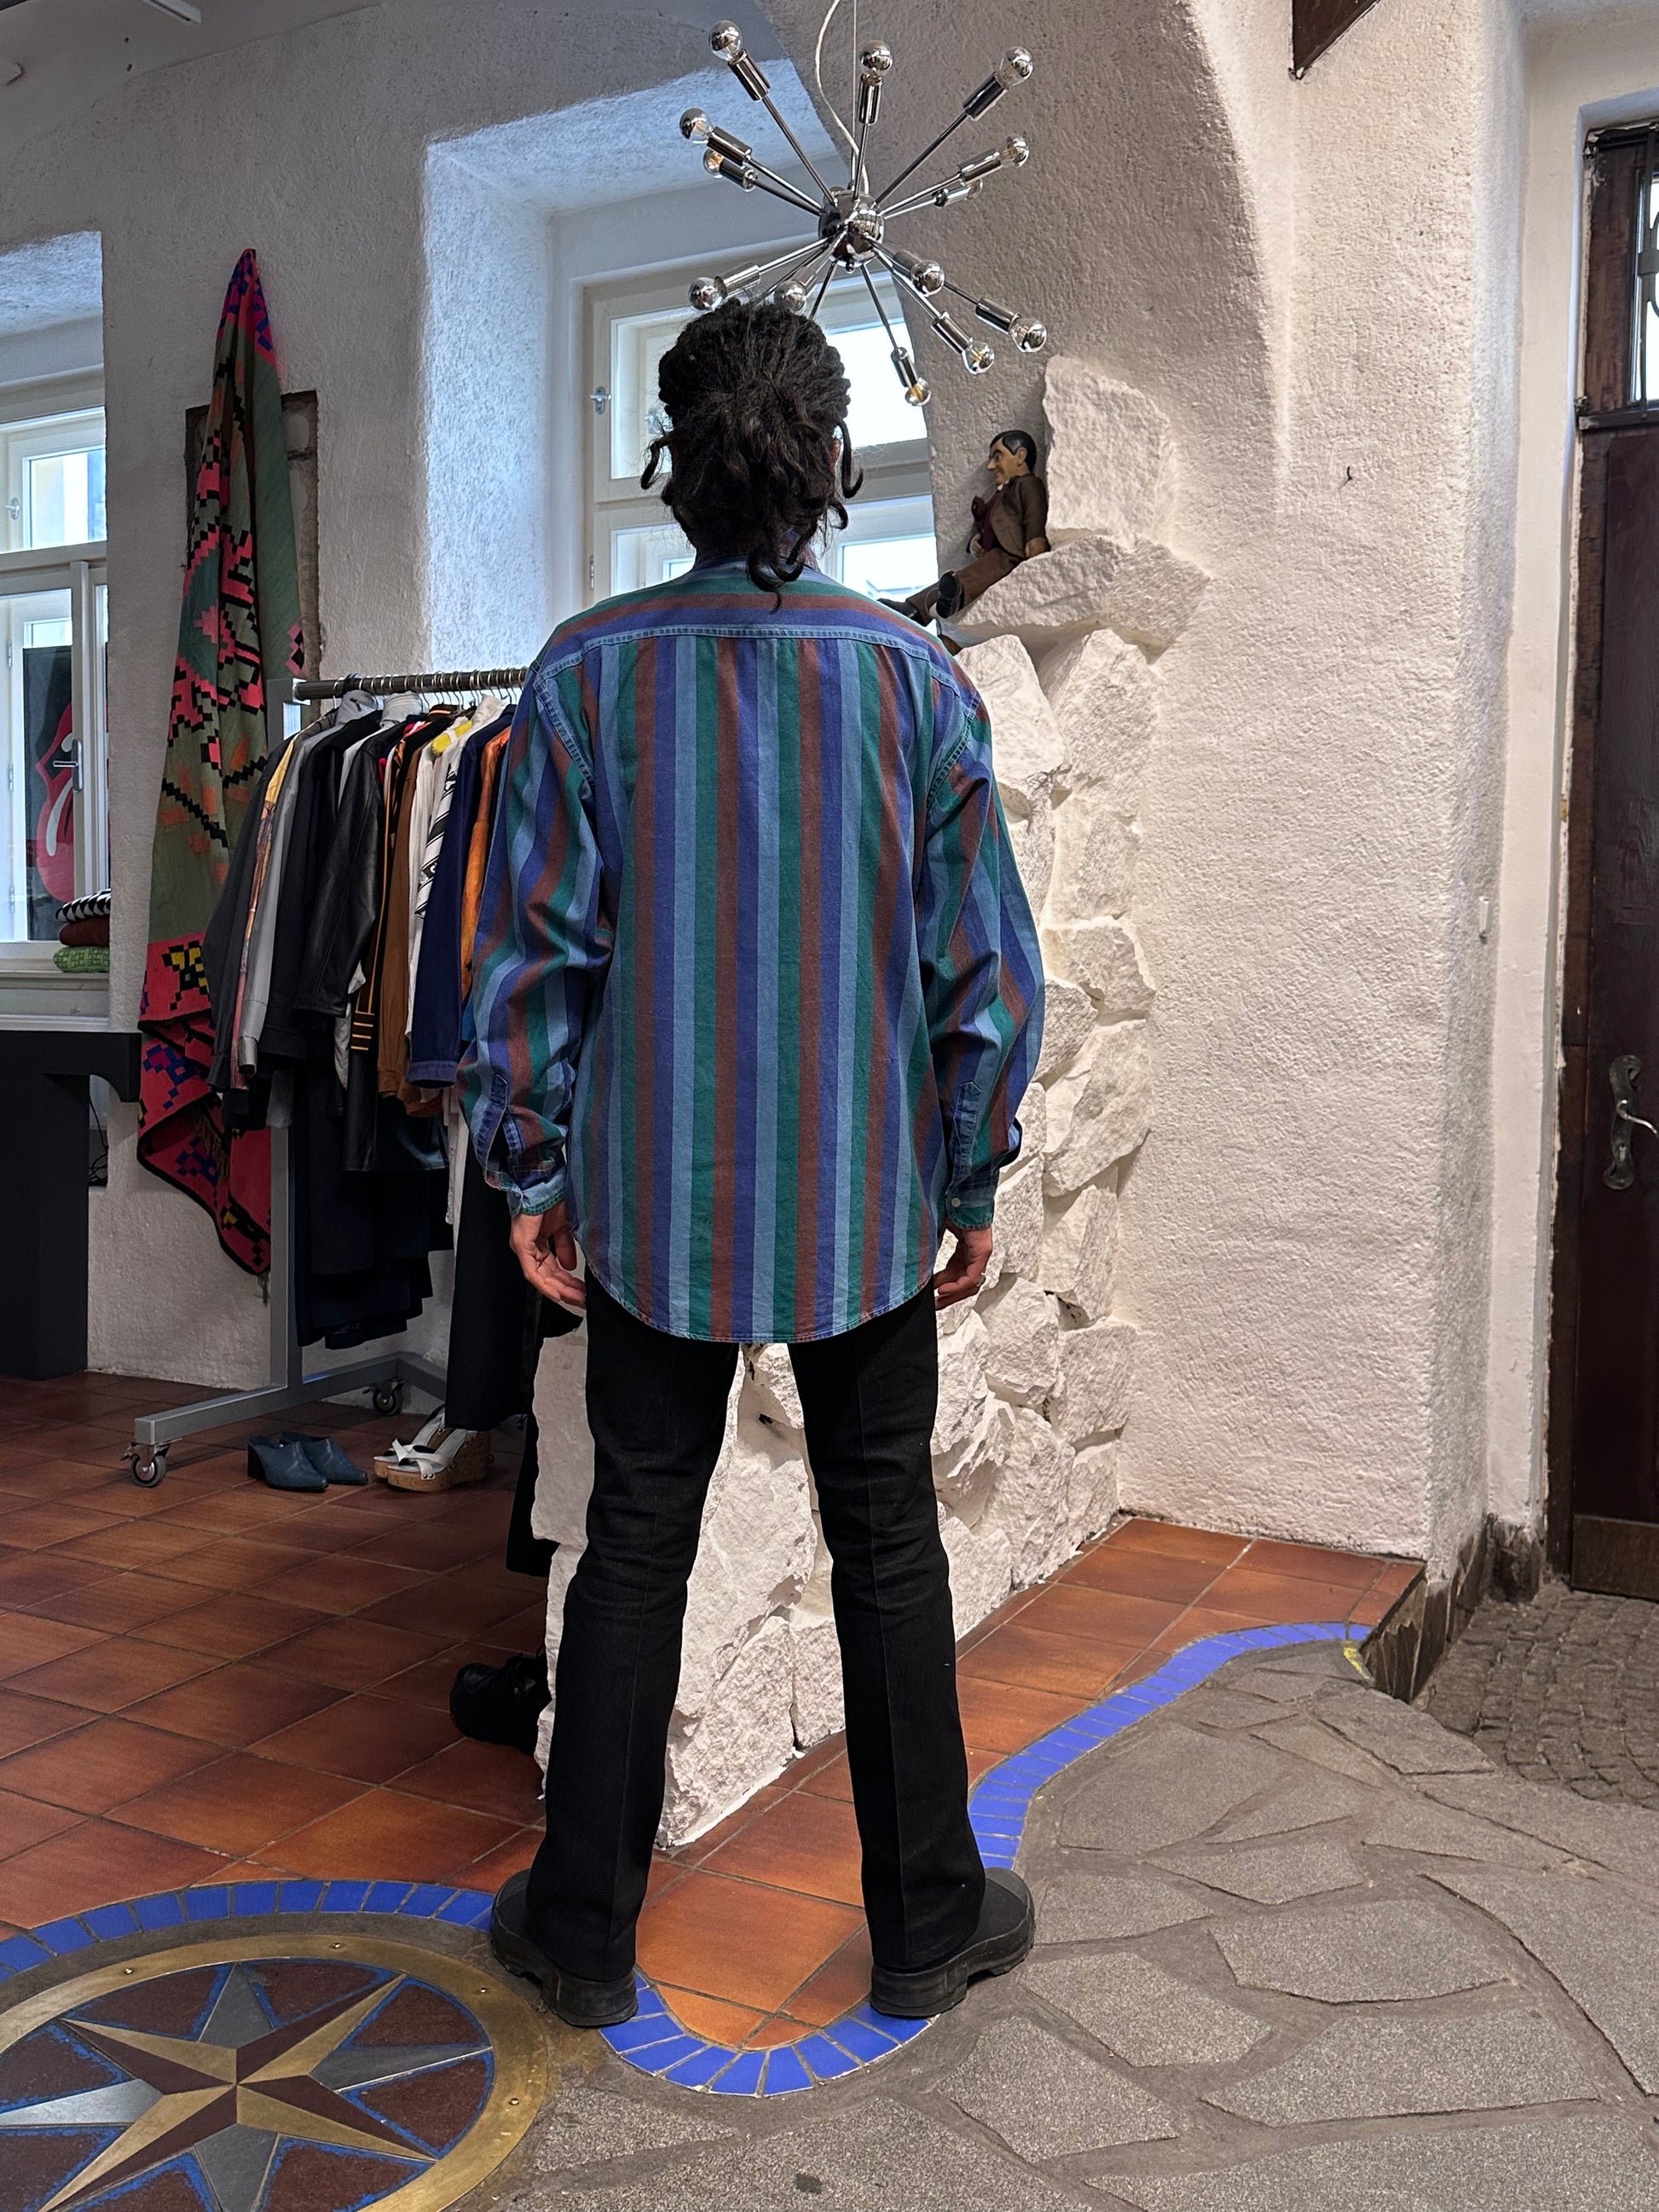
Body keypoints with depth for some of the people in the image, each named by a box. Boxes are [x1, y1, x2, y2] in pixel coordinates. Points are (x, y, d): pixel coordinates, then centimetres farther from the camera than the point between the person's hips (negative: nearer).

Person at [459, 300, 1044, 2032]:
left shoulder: (590, 673, -6)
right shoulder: (913, 676, -5)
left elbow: (531, 953, -6)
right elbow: (988, 965, -5)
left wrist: (529, 1173, 5)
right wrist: (974, 1185, 6)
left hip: (655, 1204, 0)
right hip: (870, 1205, 0)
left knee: (634, 1548, 13)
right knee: (888, 1549, 13)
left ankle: (584, 1928, 28)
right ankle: (927, 1921, 29)